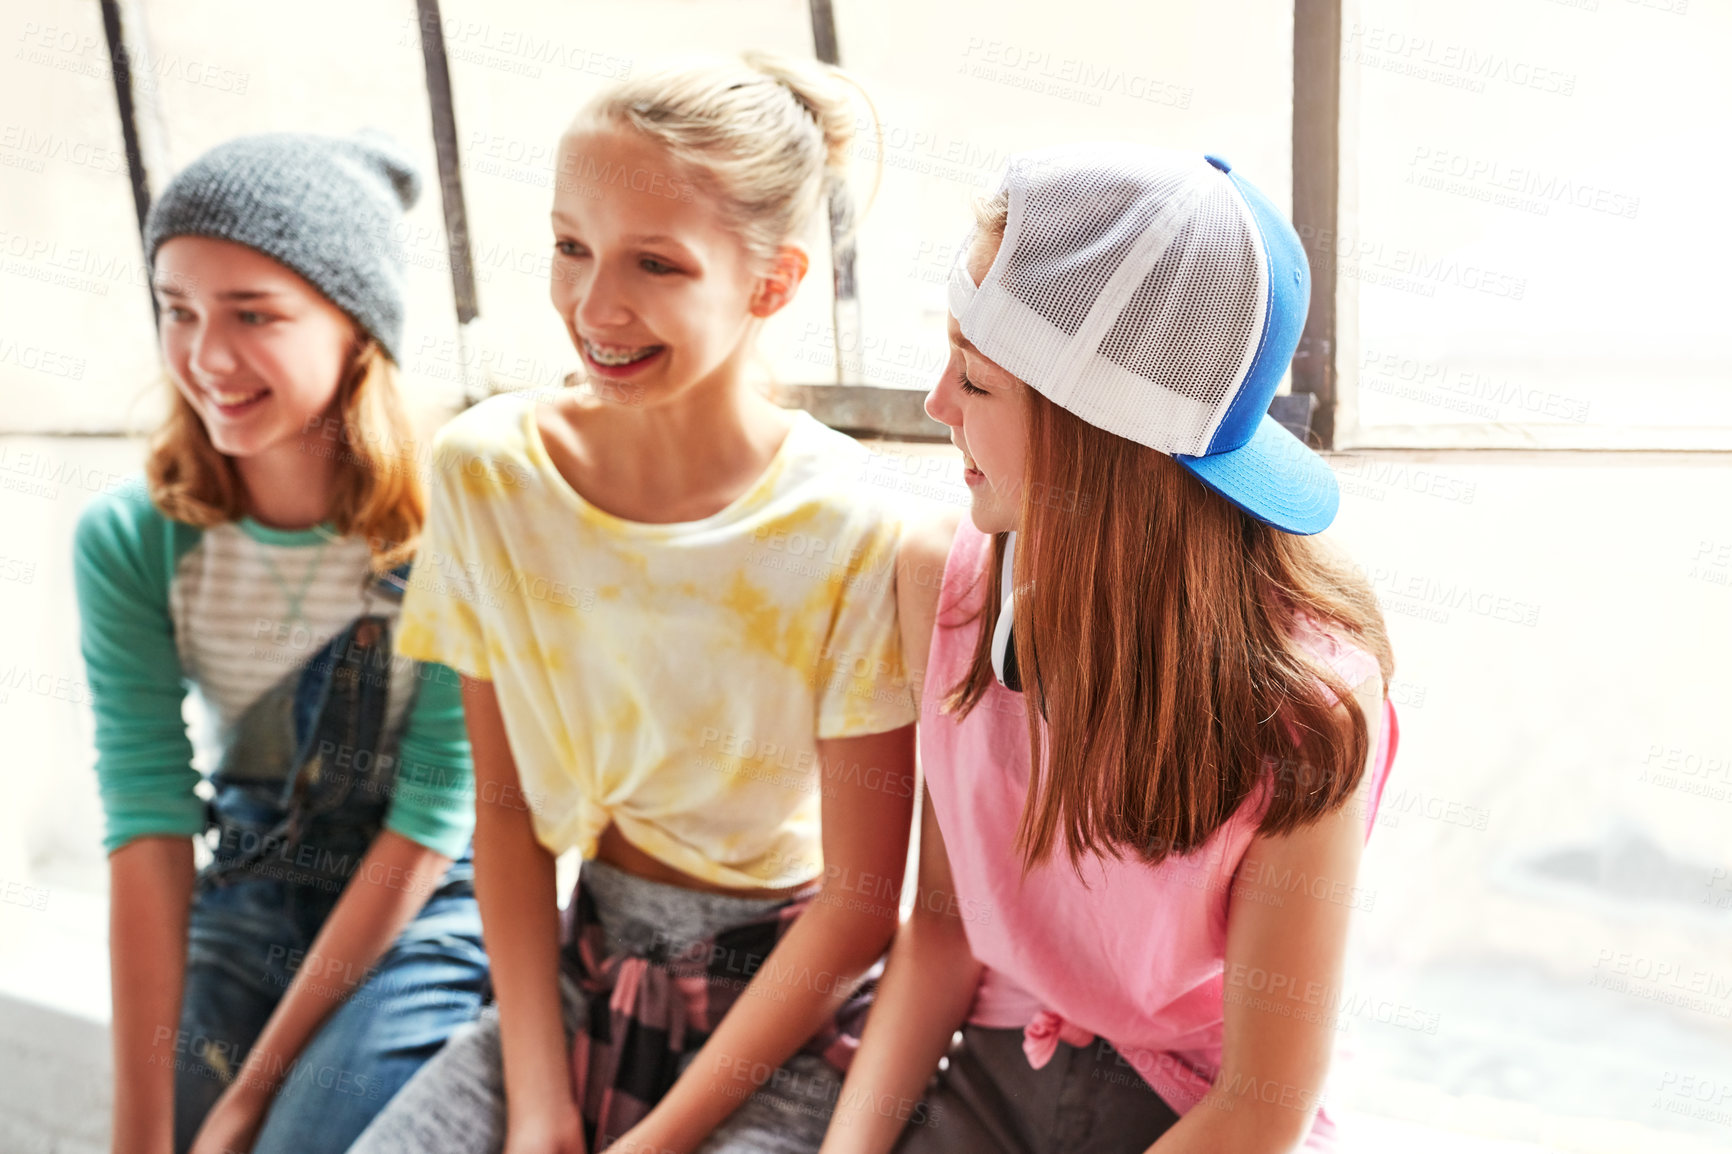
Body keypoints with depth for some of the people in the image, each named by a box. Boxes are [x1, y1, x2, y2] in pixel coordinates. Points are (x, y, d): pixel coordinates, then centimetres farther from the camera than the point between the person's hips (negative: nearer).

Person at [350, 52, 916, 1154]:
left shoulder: (854, 539, -19)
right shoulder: (487, 471, -8)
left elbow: (861, 900, -12)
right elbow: (507, 807, -1)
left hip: (794, 1002, -3)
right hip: (583, 971, 3)